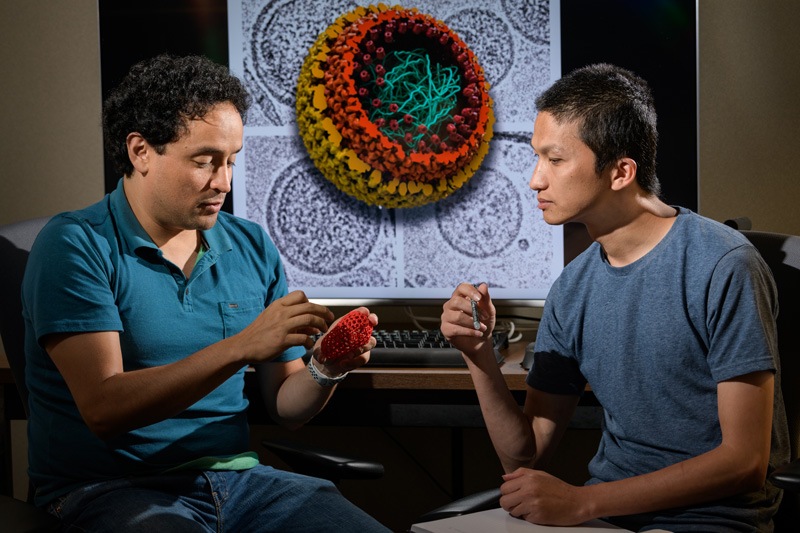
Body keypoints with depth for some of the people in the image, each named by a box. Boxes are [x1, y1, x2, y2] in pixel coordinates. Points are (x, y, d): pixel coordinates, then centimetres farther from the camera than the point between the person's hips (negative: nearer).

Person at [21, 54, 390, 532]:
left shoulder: (253, 247, 11)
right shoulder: (77, 245, -7)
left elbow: (286, 408, 15)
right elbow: (103, 408, -18)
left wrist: (325, 372, -8)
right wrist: (240, 348, -24)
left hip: (235, 476, 5)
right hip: (109, 488, -5)